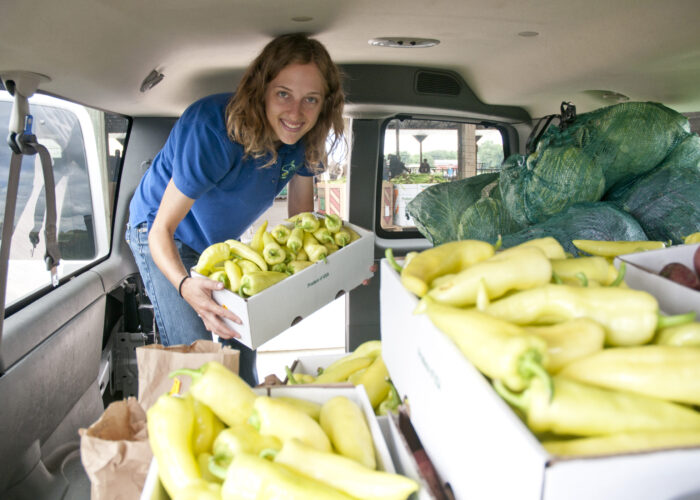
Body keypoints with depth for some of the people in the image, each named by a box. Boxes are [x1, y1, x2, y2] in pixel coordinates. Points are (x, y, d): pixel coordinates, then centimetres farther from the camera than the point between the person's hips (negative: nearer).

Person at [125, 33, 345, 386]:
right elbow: (161, 230, -34)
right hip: (165, 237, -5)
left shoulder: (305, 137, -17)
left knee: (242, 343, 9)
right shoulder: (213, 131, -36)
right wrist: (186, 286, -53)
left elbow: (300, 218, -6)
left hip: (222, 239, 6)